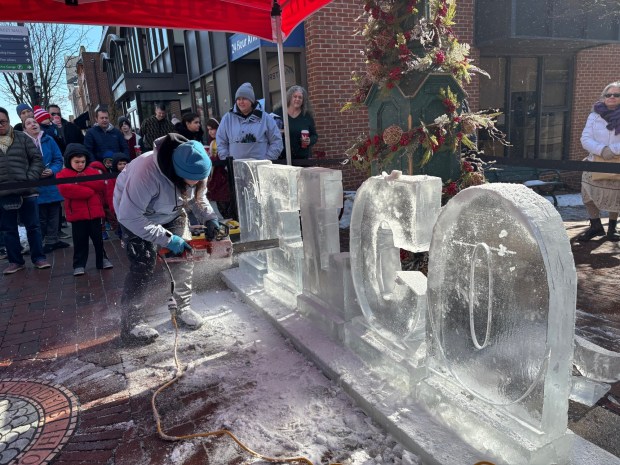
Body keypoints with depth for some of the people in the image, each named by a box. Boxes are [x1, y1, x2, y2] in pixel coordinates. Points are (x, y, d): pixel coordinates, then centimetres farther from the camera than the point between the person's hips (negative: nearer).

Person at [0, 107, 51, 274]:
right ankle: (15, 261, 20)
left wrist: (30, 178, -8)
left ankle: (39, 258, 15)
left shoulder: (22, 138, 4)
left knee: (33, 226, 5)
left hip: (26, 191, -2)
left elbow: (37, 159, 4)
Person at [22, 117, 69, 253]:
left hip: (52, 184, 3)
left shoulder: (48, 140, 4)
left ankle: (52, 240, 24)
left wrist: (52, 171, -14)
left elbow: (58, 159, 3)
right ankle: (40, 243, 15)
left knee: (53, 214, 11)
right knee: (41, 216, 3)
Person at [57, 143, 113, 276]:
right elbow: (65, 189, -18)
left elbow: (101, 186, -5)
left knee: (98, 238, 12)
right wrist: (88, 191, -16)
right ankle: (79, 265, 14)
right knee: (80, 241, 4)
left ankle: (102, 260, 26)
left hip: (94, 212, 2)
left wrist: (82, 180, -14)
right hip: (77, 214, -2)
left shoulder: (92, 172, 10)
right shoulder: (63, 174, 1)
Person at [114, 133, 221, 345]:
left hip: (171, 212, 6)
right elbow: (129, 216, -37)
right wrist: (166, 239, -35)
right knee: (143, 265, -13)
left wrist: (209, 218, -21)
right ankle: (130, 323, -1)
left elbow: (198, 197, -4)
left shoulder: (196, 169, -24)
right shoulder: (147, 172, -43)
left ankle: (183, 307, 17)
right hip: (134, 213, -5)